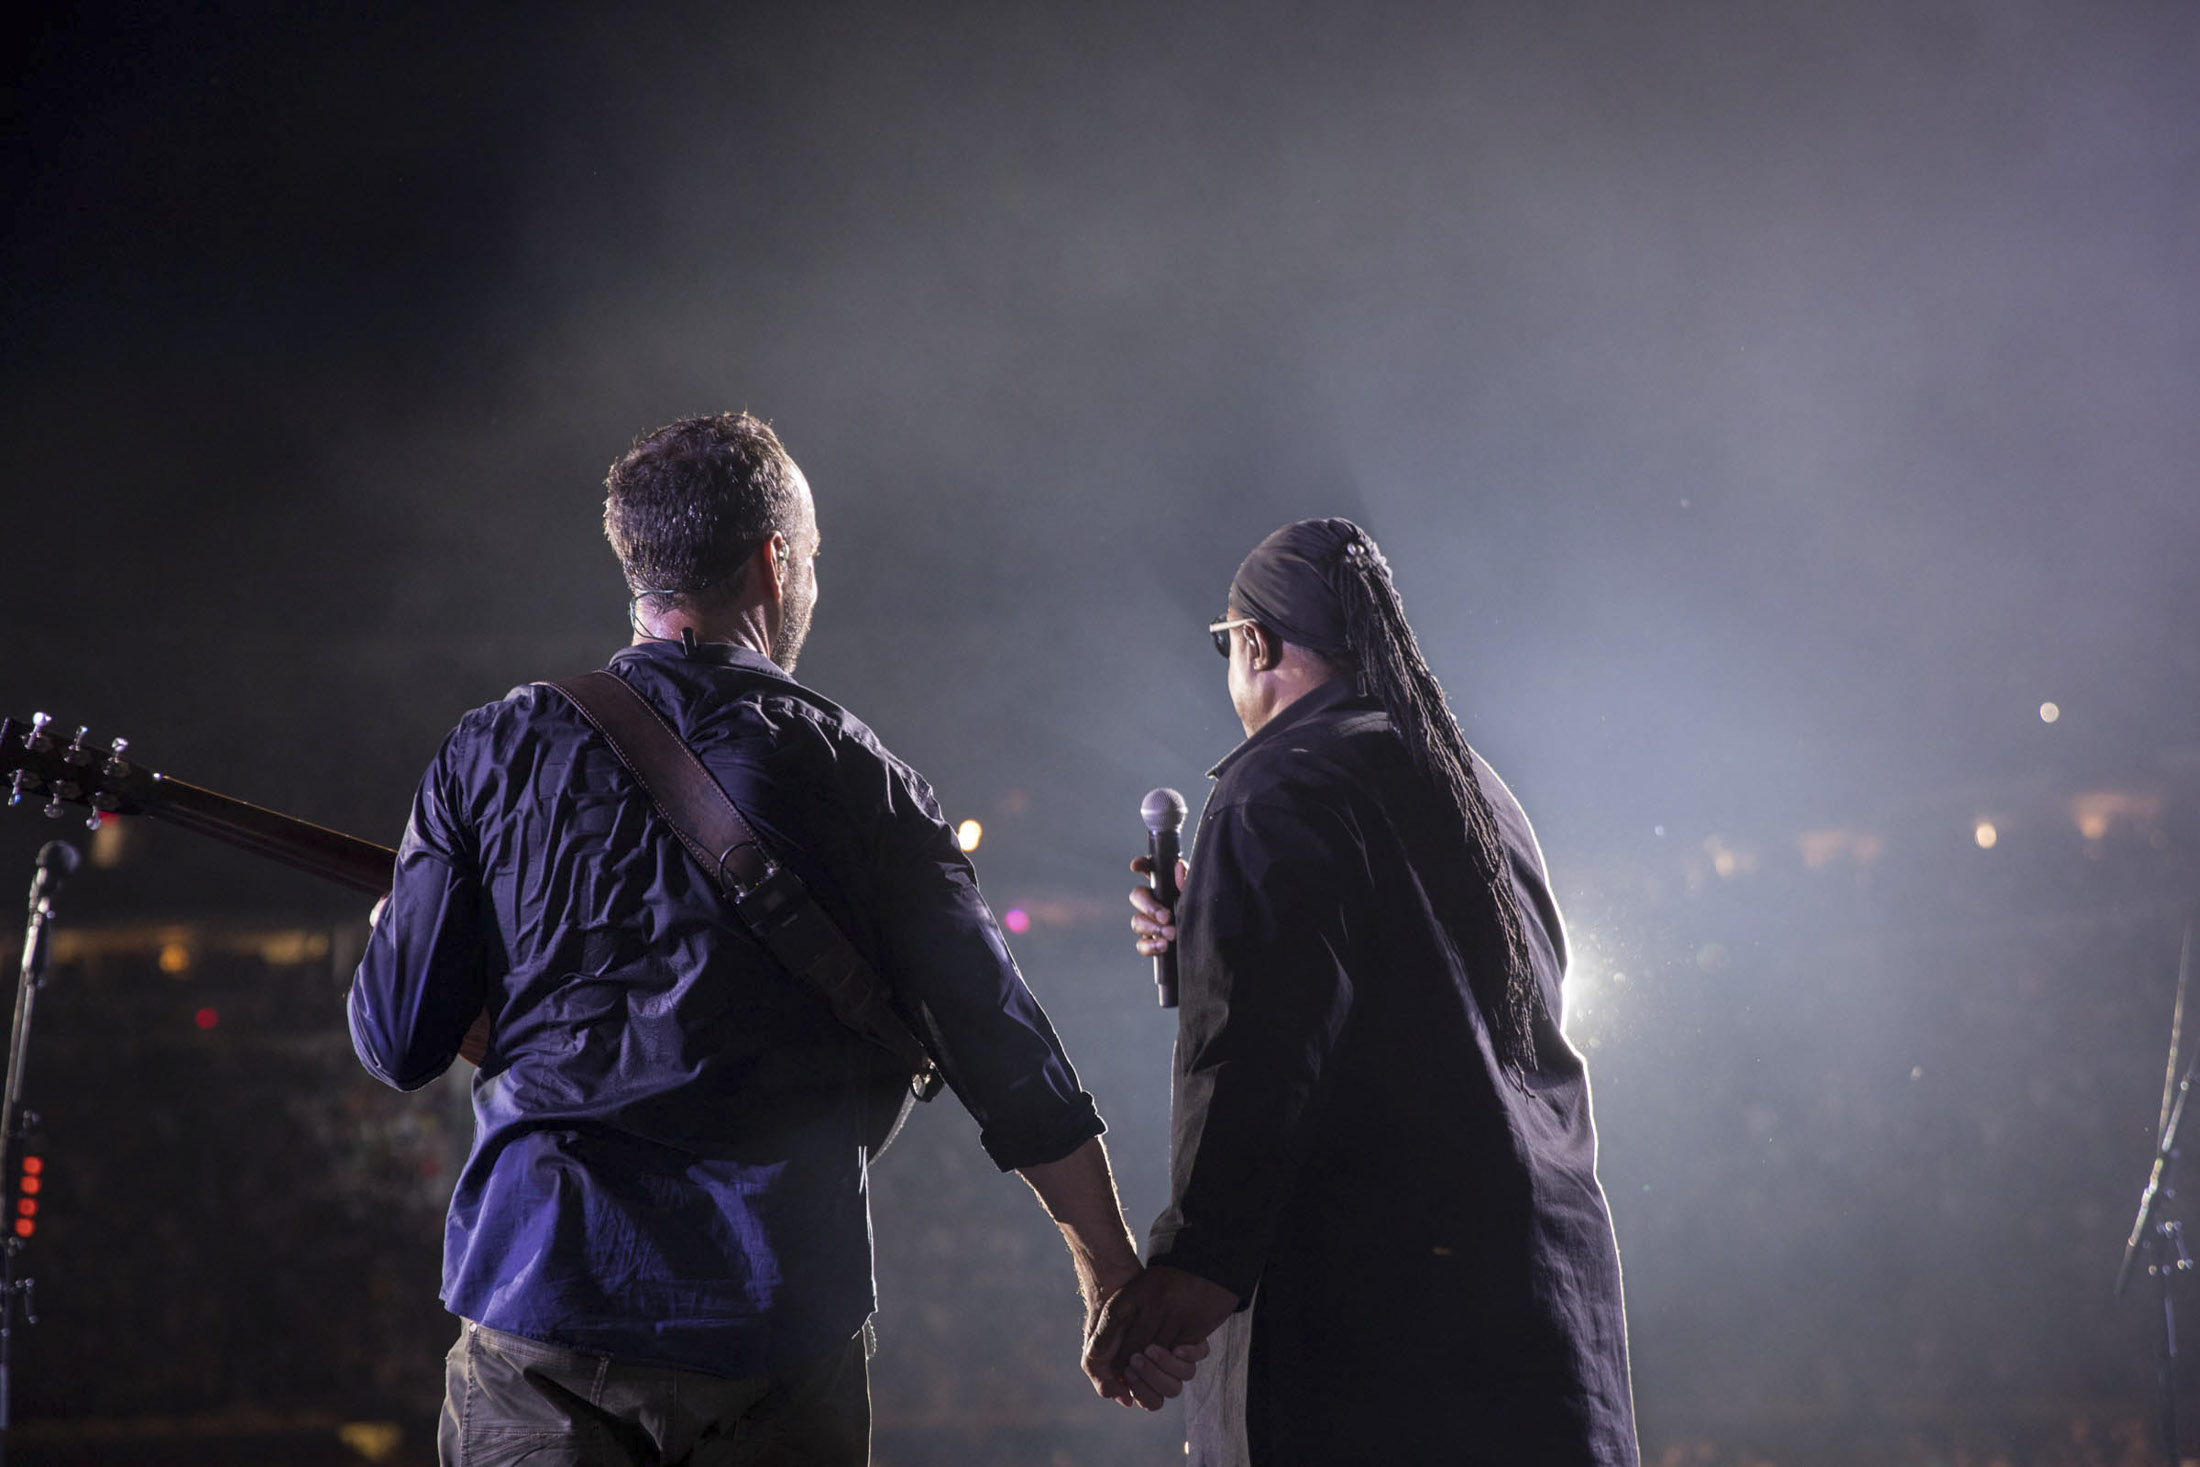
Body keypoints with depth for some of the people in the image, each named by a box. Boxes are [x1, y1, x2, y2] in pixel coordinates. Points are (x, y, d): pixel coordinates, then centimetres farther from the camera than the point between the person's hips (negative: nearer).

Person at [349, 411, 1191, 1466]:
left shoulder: (495, 754, 2)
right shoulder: (855, 779, 0)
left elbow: (398, 1041, 1)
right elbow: (1006, 1056, 1)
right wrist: (1113, 1269, 10)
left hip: (538, 1302, 1)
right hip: (776, 1318, 0)